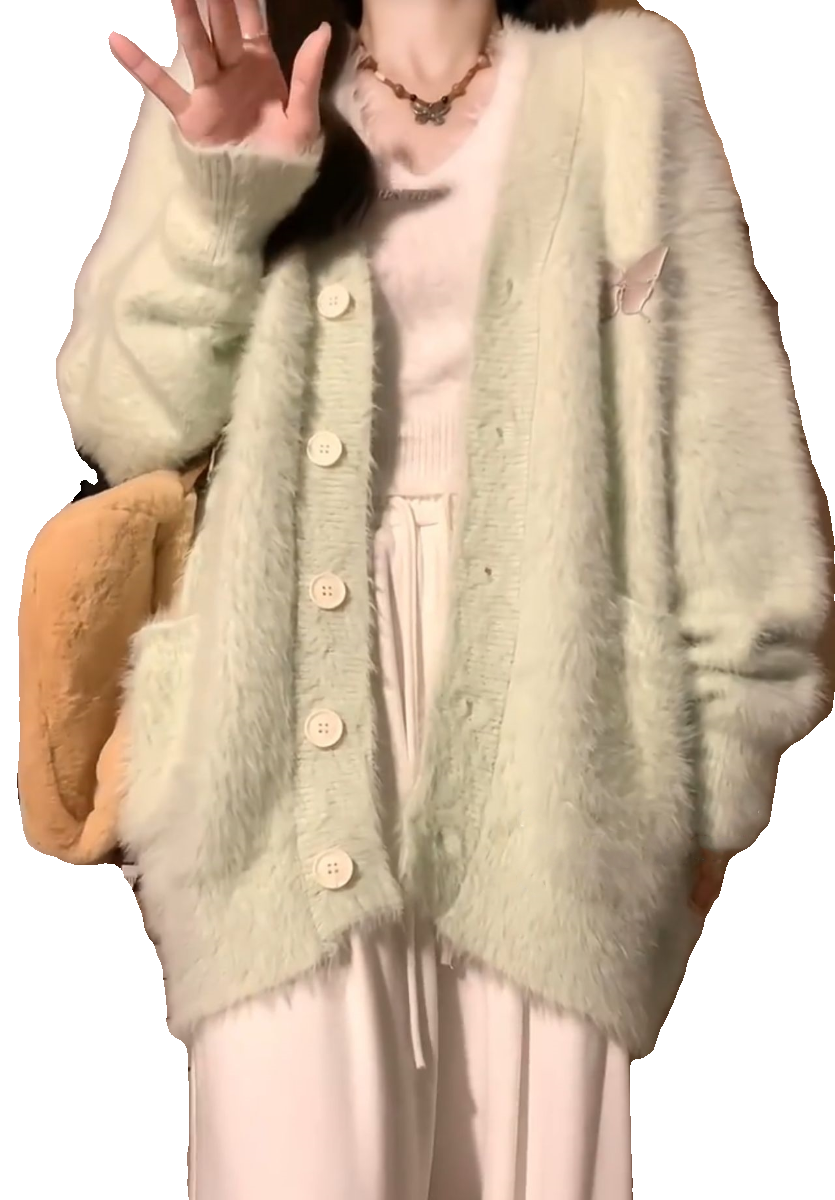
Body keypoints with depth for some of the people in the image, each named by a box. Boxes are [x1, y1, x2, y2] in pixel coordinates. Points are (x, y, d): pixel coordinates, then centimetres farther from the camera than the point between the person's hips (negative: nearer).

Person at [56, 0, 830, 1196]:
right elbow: (120, 425, 6)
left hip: (540, 710, 0)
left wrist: (715, 746, -1)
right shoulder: (226, 98, 12)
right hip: (295, 714, 1)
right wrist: (219, 200, -8)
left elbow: (720, 424, 3)